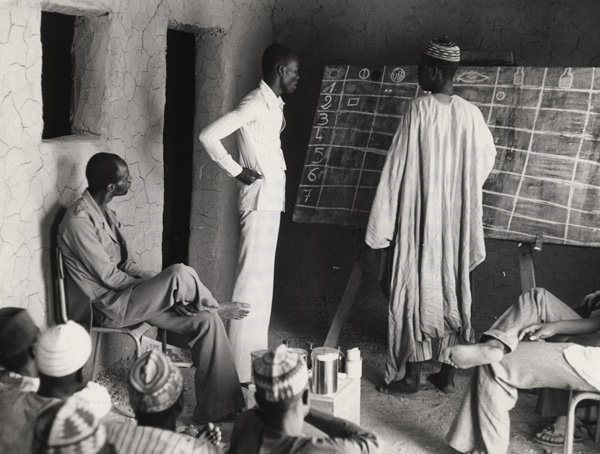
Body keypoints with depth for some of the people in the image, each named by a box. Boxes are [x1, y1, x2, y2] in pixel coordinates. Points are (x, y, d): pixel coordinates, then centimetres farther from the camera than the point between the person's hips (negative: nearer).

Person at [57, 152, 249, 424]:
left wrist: (158, 286, -2)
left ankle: (215, 409, -6)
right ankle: (215, 307, 3)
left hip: (126, 293, 9)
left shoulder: (104, 212, 10)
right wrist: (163, 286, -10)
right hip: (110, 307, -9)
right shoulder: (79, 221, -19)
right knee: (179, 274, -31)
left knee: (205, 321, -9)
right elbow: (108, 276, -18)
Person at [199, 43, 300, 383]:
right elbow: (209, 136, -22)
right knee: (252, 279, -8)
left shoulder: (273, 104, 15)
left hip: (271, 200, 10)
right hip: (260, 199, -10)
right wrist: (237, 171, -15)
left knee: (262, 279, 14)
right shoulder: (257, 103, -14)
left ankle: (256, 354, 25)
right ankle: (242, 367, -2)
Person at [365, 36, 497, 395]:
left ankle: (412, 374, 11)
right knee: (452, 288, 12)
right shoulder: (470, 113, 1)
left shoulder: (417, 109, -13)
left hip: (420, 217, -5)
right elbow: (487, 157, 14)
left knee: (416, 288, 4)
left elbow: (398, 167, -13)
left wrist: (382, 225, -7)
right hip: (457, 220, 5)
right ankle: (449, 373, 19)